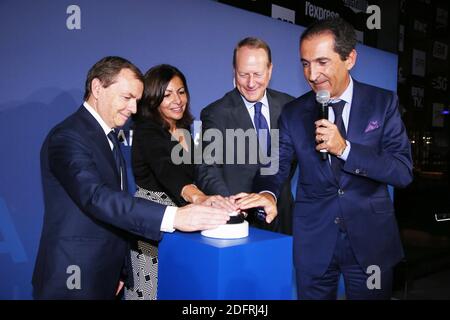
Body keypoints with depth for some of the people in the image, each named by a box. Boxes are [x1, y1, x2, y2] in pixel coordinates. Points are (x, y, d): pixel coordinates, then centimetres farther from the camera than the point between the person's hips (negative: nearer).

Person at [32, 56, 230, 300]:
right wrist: (173, 217, -39)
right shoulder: (67, 137, -17)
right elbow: (96, 197, -32)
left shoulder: (107, 136, 11)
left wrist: (121, 271, 11)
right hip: (74, 280, -8)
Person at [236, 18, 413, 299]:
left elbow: (403, 171, -10)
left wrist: (344, 148, -23)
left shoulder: (383, 102, -5)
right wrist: (268, 193, -26)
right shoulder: (293, 112, 0)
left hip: (370, 239, -1)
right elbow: (276, 165, -3)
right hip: (313, 242, 1)